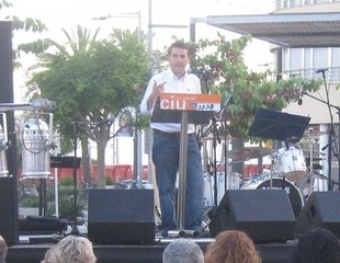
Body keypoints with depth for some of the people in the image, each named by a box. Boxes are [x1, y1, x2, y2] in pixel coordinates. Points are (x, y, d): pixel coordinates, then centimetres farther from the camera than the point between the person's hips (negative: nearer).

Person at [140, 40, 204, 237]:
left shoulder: (194, 81, 12)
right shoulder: (158, 80, 0)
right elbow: (145, 109, -5)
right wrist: (154, 95, -23)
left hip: (188, 138, 3)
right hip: (164, 138, -3)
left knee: (196, 184, -4)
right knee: (166, 187, 2)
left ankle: (194, 226, 2)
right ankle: (169, 228, 9)